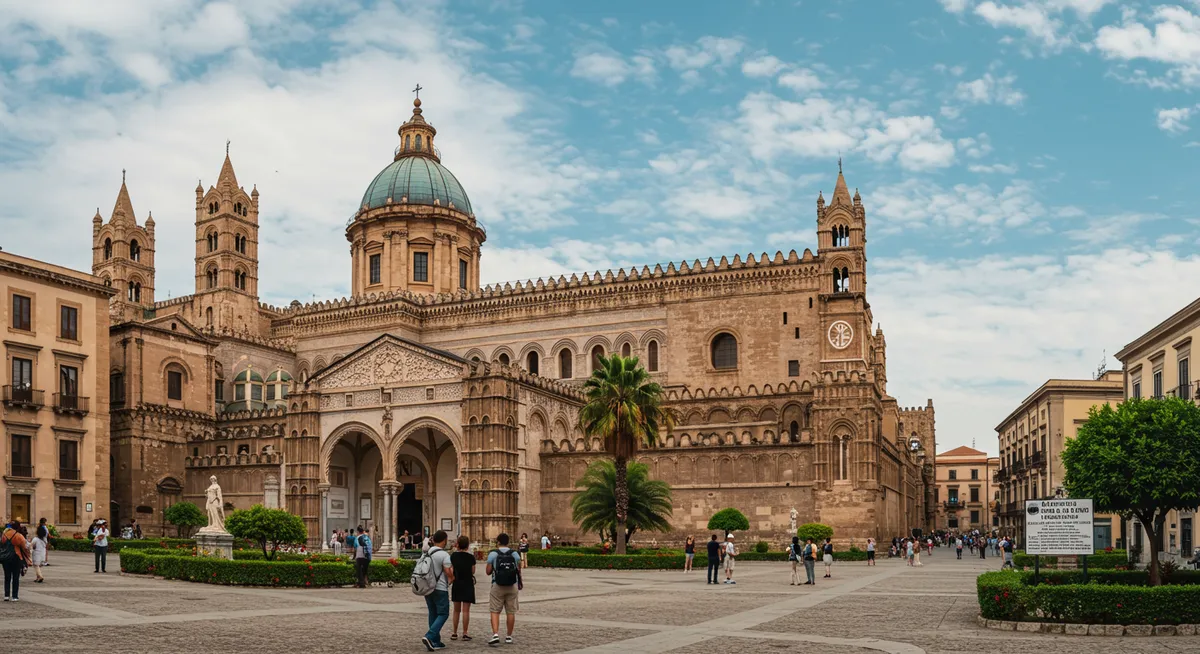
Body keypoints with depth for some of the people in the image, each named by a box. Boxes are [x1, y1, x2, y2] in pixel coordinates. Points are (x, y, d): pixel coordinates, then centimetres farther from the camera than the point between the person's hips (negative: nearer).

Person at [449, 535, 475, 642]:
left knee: (456, 610, 13)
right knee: (466, 610, 0)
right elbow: (473, 571, 0)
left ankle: (454, 633, 15)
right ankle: (465, 634, -1)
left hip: (456, 584, 3)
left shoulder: (453, 556, -2)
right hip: (468, 584, -3)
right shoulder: (471, 557, -10)